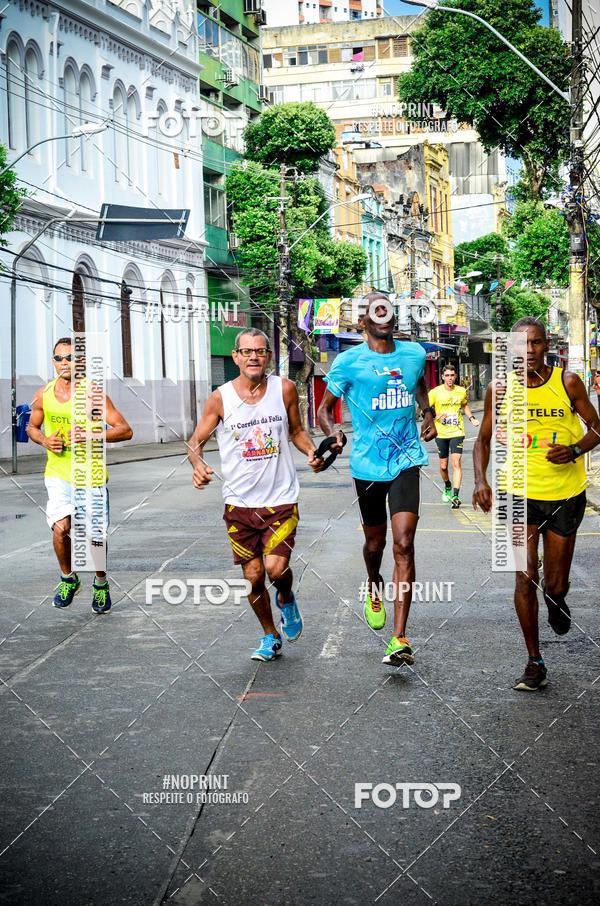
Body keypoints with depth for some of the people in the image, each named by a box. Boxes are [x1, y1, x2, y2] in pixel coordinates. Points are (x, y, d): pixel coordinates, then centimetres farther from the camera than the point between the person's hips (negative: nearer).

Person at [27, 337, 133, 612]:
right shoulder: (43, 394, 3)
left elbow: (125, 431, -11)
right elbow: (32, 427, 19)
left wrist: (91, 434, -25)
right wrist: (45, 441, -3)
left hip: (91, 476, -2)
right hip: (58, 475, 2)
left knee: (95, 537, 4)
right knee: (60, 528, -18)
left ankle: (101, 583, 33)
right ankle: (68, 578, 10)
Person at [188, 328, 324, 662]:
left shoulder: (285, 389, -2)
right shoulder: (220, 399, -5)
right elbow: (196, 441, 2)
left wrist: (312, 451, -8)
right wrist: (198, 464, -20)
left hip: (281, 499, -1)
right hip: (240, 502, 1)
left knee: (276, 568, -15)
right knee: (253, 576, 6)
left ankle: (286, 598, 22)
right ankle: (271, 636, 30)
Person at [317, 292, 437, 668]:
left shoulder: (414, 353, 6)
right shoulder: (349, 362, -4)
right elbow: (325, 408, 2)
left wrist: (428, 413, 12)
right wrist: (332, 432, -18)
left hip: (406, 460, 1)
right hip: (367, 464, -1)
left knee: (404, 544, -12)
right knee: (376, 541, 14)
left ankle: (400, 638, -14)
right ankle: (374, 590, 51)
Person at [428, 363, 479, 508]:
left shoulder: (461, 391, 2)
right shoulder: (435, 392, -5)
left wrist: (471, 418, 7)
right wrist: (435, 416, -17)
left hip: (457, 432, 0)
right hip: (441, 433, 0)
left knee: (456, 463, -13)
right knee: (443, 466, 10)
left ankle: (455, 496, -16)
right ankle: (447, 487, 40)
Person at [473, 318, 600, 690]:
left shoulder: (568, 383, -5)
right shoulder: (501, 389, -3)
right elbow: (484, 439, 6)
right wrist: (481, 480, -10)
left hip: (566, 495, 0)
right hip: (520, 494, 0)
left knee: (555, 584, 6)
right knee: (525, 579, -3)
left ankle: (557, 601, 45)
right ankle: (535, 663, 10)